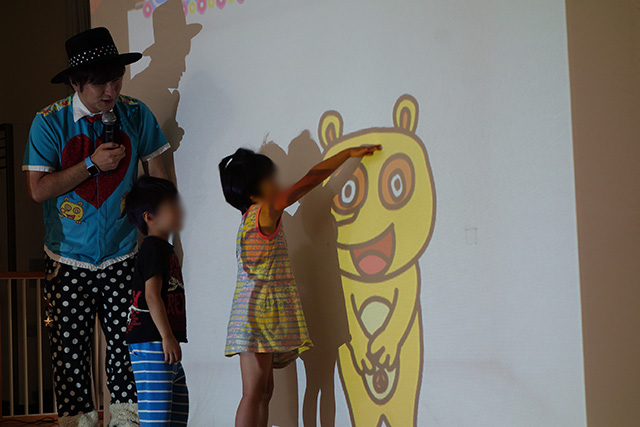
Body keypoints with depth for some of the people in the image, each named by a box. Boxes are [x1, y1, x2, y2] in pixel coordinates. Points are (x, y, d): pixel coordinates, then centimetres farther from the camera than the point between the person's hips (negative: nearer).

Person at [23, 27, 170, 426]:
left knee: (128, 341, 0)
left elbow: (158, 174, 9)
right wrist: (93, 163, -15)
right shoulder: (49, 122, -6)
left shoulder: (136, 115, 0)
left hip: (123, 256, 1)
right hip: (69, 261, -1)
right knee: (71, 348, 1)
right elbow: (38, 189, -10)